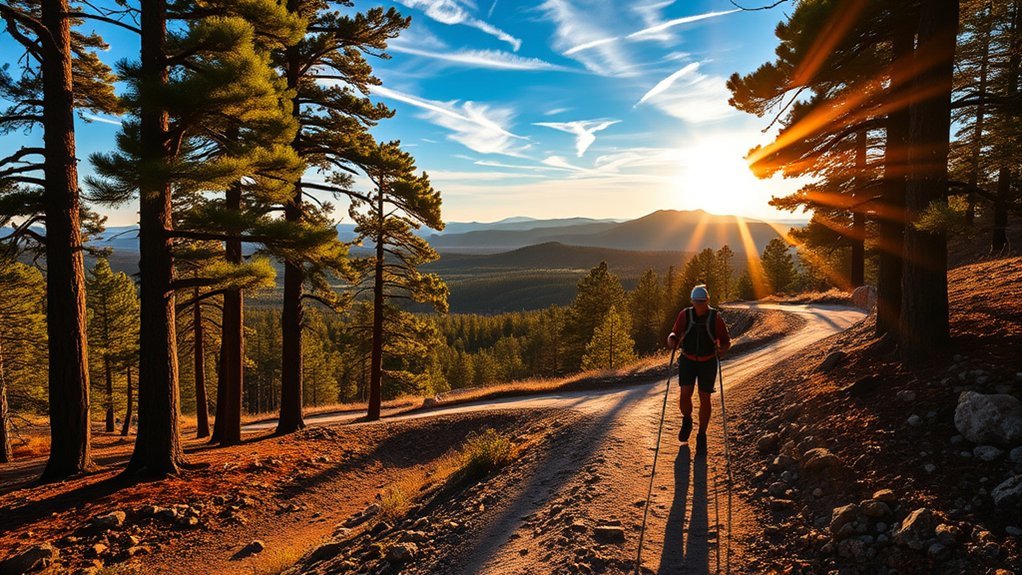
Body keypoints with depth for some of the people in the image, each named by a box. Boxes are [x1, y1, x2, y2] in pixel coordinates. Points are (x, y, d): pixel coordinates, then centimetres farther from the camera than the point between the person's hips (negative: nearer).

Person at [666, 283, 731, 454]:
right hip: (687, 361, 0)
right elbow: (675, 334, -5)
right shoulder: (685, 315, -11)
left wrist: (722, 350, -27)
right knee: (685, 395, -12)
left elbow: (726, 341, -5)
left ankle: (701, 436, 19)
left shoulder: (716, 318, -13)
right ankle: (687, 422, 20)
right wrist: (672, 340, -29)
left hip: (708, 363, 0)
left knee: (704, 398, 2)